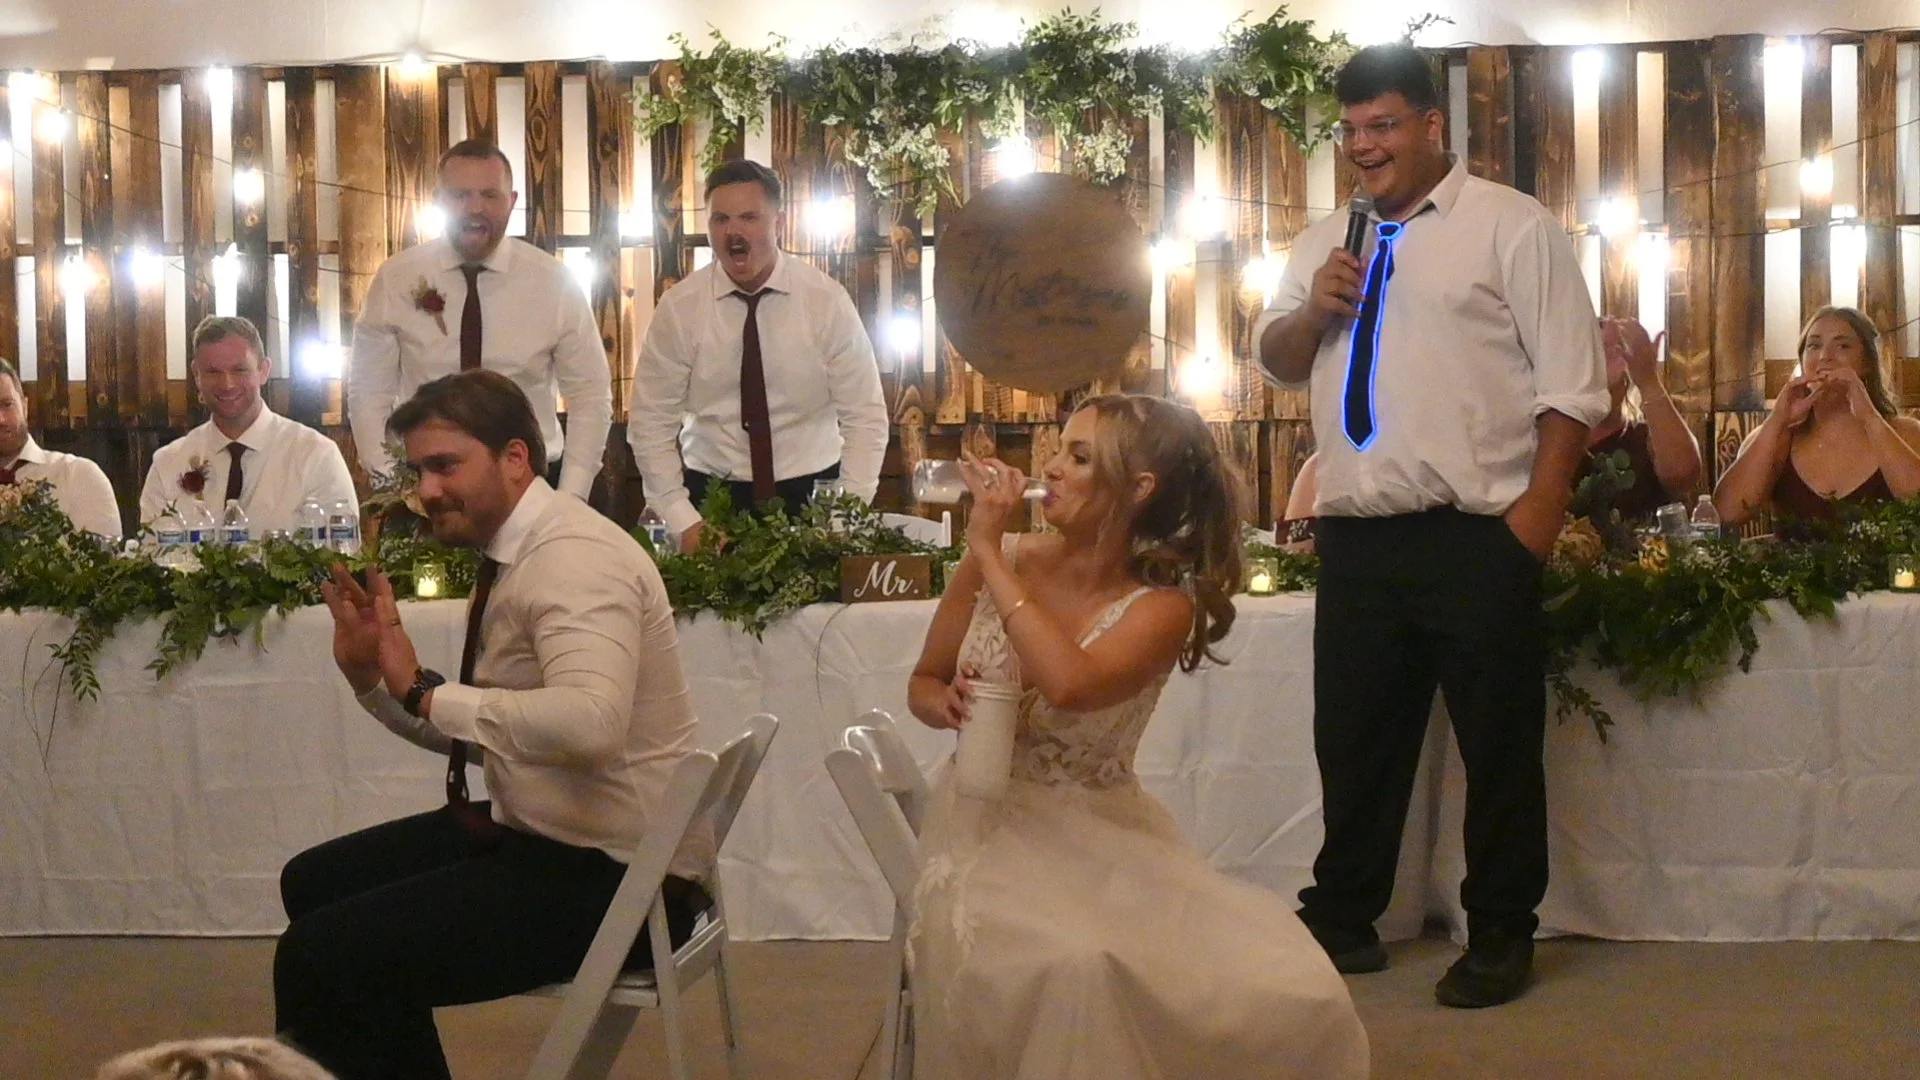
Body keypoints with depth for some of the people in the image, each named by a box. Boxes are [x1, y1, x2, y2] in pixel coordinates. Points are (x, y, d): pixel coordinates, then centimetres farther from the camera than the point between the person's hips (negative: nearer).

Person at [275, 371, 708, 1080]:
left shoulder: (574, 559, -20)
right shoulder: (513, 557, 11)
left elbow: (590, 722, -37)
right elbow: (478, 733, 18)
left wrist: (428, 692, -28)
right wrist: (368, 675, 4)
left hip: (613, 874, -11)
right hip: (540, 835, 11)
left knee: (320, 954, -19)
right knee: (314, 883, 22)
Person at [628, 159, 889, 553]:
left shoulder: (827, 300, -8)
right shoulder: (678, 308, -7)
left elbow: (865, 417, -6)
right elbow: (651, 423, -4)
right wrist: (683, 521, -12)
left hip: (810, 494, 0)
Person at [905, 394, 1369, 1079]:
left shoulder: (1162, 607, -10)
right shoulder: (995, 561, -2)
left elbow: (1070, 684, -32)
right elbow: (923, 684, 13)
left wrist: (990, 554, -24)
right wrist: (948, 705, -12)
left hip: (1107, 834, 0)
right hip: (990, 826, 0)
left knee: (1290, 994, -20)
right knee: (1073, 966, -36)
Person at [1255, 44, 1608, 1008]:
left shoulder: (1511, 228, -3)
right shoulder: (1325, 242, 15)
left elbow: (1570, 379, -6)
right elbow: (1277, 361, 19)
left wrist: (1539, 508, -13)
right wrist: (1314, 309, -3)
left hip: (1475, 536, -5)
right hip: (1355, 538, 5)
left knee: (1498, 743, 4)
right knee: (1354, 738, 14)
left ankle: (1499, 937, 18)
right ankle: (1343, 920, 27)